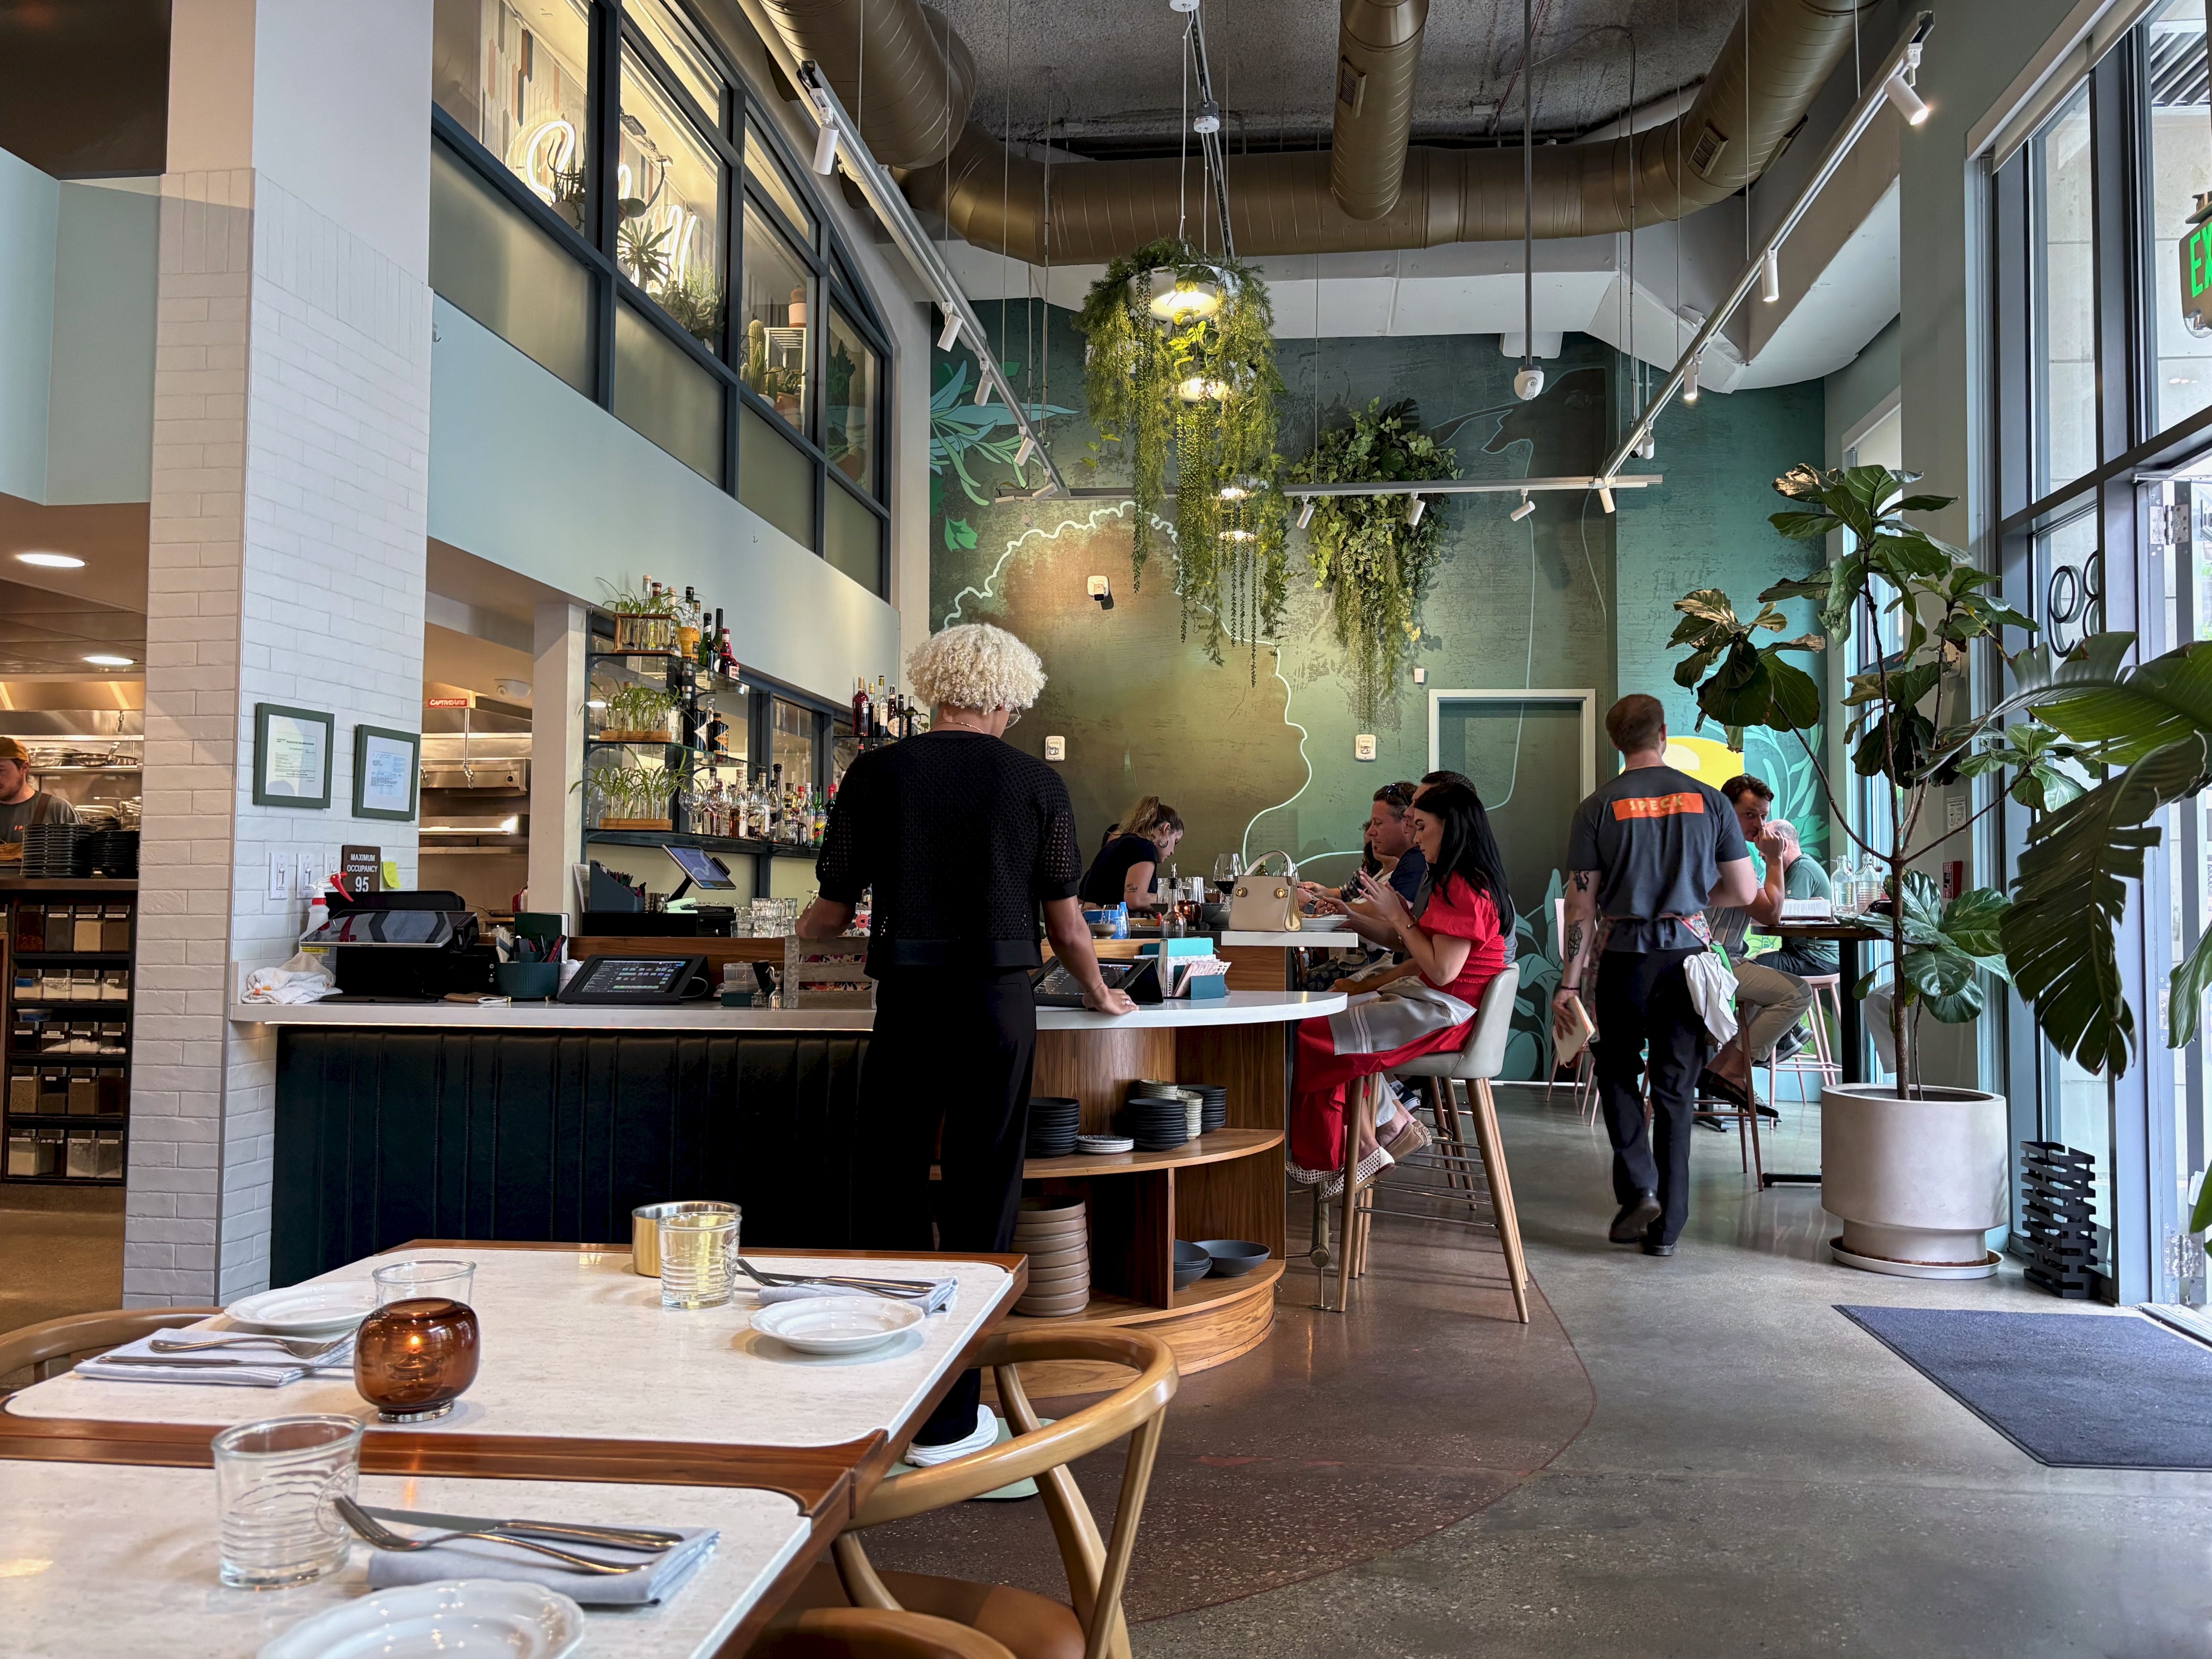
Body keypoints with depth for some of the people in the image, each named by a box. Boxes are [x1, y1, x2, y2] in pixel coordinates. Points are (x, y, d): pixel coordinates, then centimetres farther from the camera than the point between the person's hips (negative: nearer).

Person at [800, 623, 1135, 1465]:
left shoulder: (876, 773, 0)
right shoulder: (1038, 783, 0)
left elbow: (834, 908, 4)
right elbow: (1066, 924, 5)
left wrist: (804, 930, 28)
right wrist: (1099, 994, 24)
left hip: (908, 1003, 0)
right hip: (1000, 1005, 0)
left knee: (889, 1199, 12)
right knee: (979, 1205, 8)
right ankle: (948, 1420, 16)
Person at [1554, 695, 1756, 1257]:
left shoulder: (1598, 809, -3)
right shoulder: (1708, 801, 1)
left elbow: (1582, 905, -5)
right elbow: (1744, 892, 4)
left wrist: (1570, 981, 0)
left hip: (1626, 957, -1)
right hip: (1688, 954, 2)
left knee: (1619, 1073, 18)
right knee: (1675, 1088, 9)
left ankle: (1638, 1187, 1)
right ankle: (1667, 1226, 12)